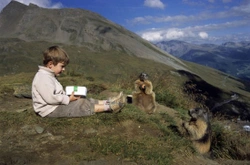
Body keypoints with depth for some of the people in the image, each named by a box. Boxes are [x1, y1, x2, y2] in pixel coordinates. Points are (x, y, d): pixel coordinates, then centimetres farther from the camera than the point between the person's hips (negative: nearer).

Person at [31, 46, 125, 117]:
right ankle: (109, 107, -17)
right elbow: (50, 98, -28)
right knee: (81, 105, -17)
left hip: (58, 104, 10)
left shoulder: (49, 76, 15)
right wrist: (68, 99, -17)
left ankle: (108, 102, -4)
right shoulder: (43, 77, -20)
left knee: (83, 101, 1)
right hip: (50, 110, -10)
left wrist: (67, 96, 1)